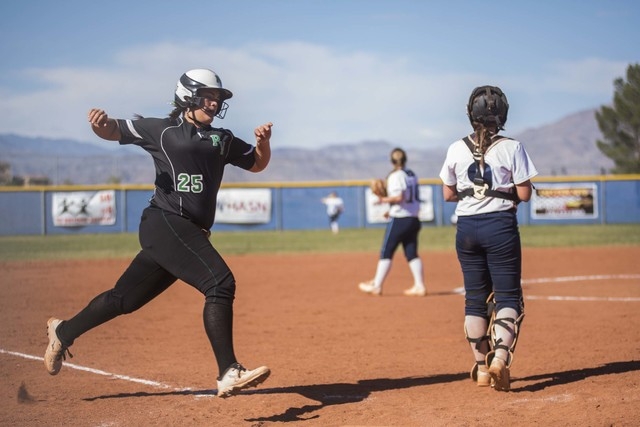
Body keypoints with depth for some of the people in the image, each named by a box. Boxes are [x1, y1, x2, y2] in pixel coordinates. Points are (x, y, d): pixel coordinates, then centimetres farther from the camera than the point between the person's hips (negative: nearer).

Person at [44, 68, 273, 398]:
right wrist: (101, 123, -21)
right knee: (220, 282, -23)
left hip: (192, 234, 7)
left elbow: (257, 164, 24)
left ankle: (63, 332, 34)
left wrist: (263, 141, 2)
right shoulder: (161, 130, 2)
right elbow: (115, 131, 3)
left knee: (125, 299, 14)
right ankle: (229, 374, -26)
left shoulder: (222, 140, 18)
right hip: (165, 222, -7)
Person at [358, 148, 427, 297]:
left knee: (386, 252, 0)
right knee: (412, 253, 8)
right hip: (414, 219, 7)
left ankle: (376, 286, 5)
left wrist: (384, 200, -9)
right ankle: (419, 286, 3)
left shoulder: (395, 176, -13)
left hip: (399, 220, -7)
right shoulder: (412, 175, 12)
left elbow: (399, 197, -24)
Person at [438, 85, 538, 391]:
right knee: (508, 297, 3)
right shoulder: (511, 148, -8)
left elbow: (448, 194, 6)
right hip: (501, 226, -3)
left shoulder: (456, 150, 0)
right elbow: (524, 194, -7)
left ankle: (481, 367, 14)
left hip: (466, 228, 3)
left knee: (475, 298, 12)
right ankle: (501, 355, -17)